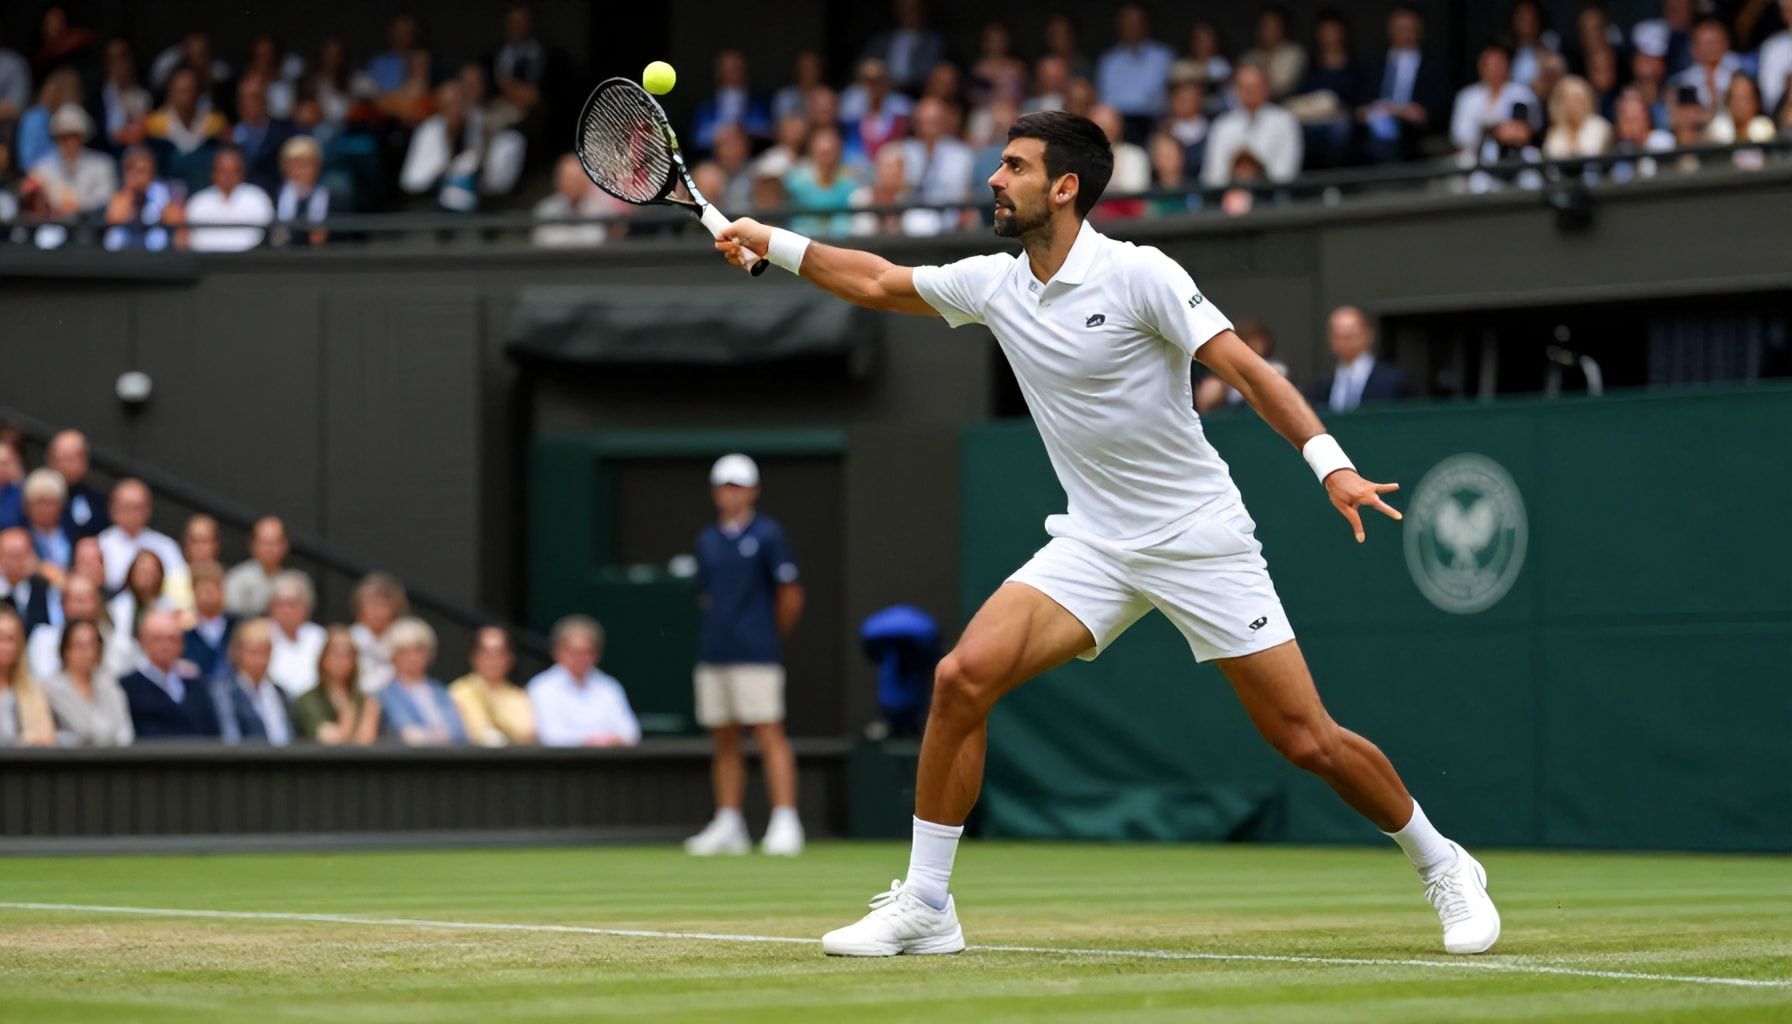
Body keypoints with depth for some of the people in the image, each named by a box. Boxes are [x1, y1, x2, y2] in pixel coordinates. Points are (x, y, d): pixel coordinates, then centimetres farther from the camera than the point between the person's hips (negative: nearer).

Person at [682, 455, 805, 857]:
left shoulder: (767, 534, -2)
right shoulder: (708, 540, 15)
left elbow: (791, 596, -2)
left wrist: (771, 637, 5)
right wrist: (718, 634, 11)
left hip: (756, 657, -6)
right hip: (713, 656, 6)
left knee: (769, 735, -11)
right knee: (724, 741, 8)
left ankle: (785, 822, -14)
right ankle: (728, 826, 12)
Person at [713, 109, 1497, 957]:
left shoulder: (1138, 275, -14)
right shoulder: (993, 284, 4)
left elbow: (1245, 369, -17)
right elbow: (878, 282, 19)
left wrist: (1330, 463, -28)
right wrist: (771, 243, 15)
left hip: (1200, 539, -5)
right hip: (1094, 546, 5)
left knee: (1309, 741, -7)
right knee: (962, 678, -14)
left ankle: (1443, 869, 18)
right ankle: (924, 908, -6)